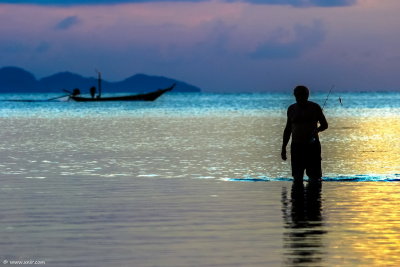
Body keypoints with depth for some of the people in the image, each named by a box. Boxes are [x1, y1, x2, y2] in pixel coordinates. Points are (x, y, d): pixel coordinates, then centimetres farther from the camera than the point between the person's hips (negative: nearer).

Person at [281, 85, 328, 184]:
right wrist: (283, 148, 13)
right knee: (297, 178, 1)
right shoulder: (292, 109, 10)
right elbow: (288, 129, 18)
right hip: (296, 145, 2)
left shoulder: (314, 108, 2)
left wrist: (316, 130, -15)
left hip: (312, 145, -2)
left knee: (314, 177, -6)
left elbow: (324, 125, 7)